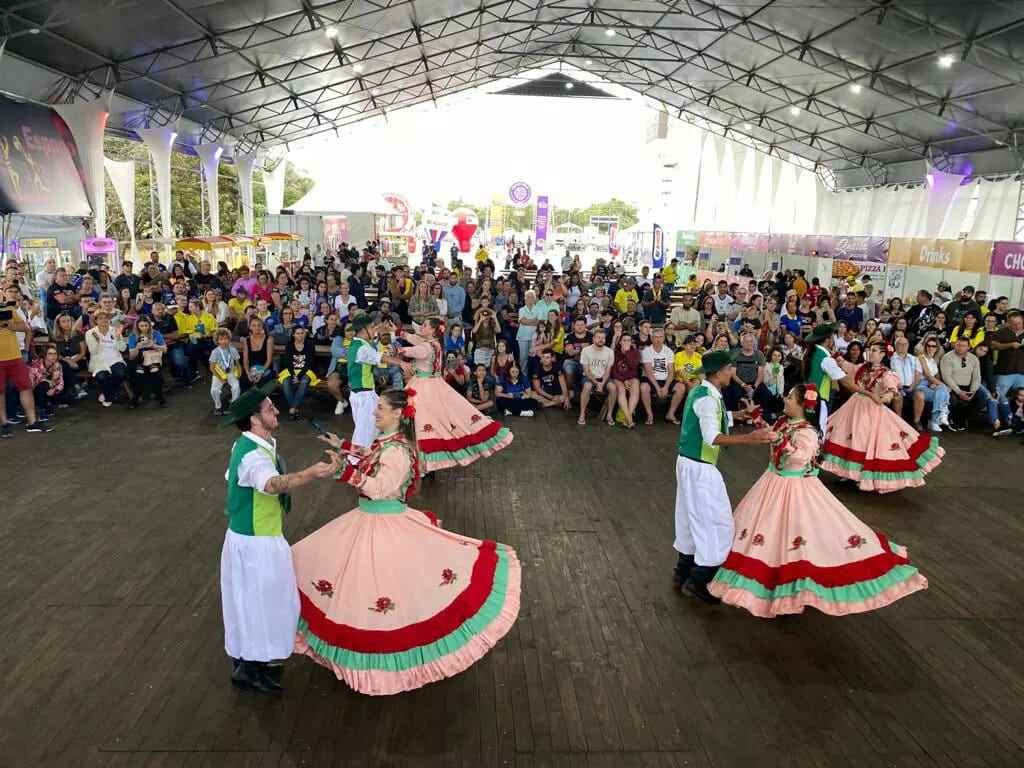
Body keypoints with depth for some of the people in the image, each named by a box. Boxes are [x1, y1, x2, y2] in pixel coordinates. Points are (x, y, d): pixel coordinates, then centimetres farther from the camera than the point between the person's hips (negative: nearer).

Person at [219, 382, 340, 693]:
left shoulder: (246, 445, 2)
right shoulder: (254, 456, -30)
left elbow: (232, 478, 21)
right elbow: (273, 484, -53)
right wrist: (313, 472, -69)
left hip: (250, 536, 10)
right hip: (256, 544, -10)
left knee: (253, 601, 24)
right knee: (260, 602, 6)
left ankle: (248, 657, 43)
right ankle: (248, 668, 22)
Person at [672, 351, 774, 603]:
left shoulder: (701, 391, 9)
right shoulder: (707, 399, -21)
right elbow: (713, 438, -30)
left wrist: (740, 415, 24)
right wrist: (749, 438, -35)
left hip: (689, 462, 10)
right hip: (699, 468, -10)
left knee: (693, 517, 20)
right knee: (716, 521, -1)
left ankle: (683, 572, 32)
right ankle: (699, 580, 6)